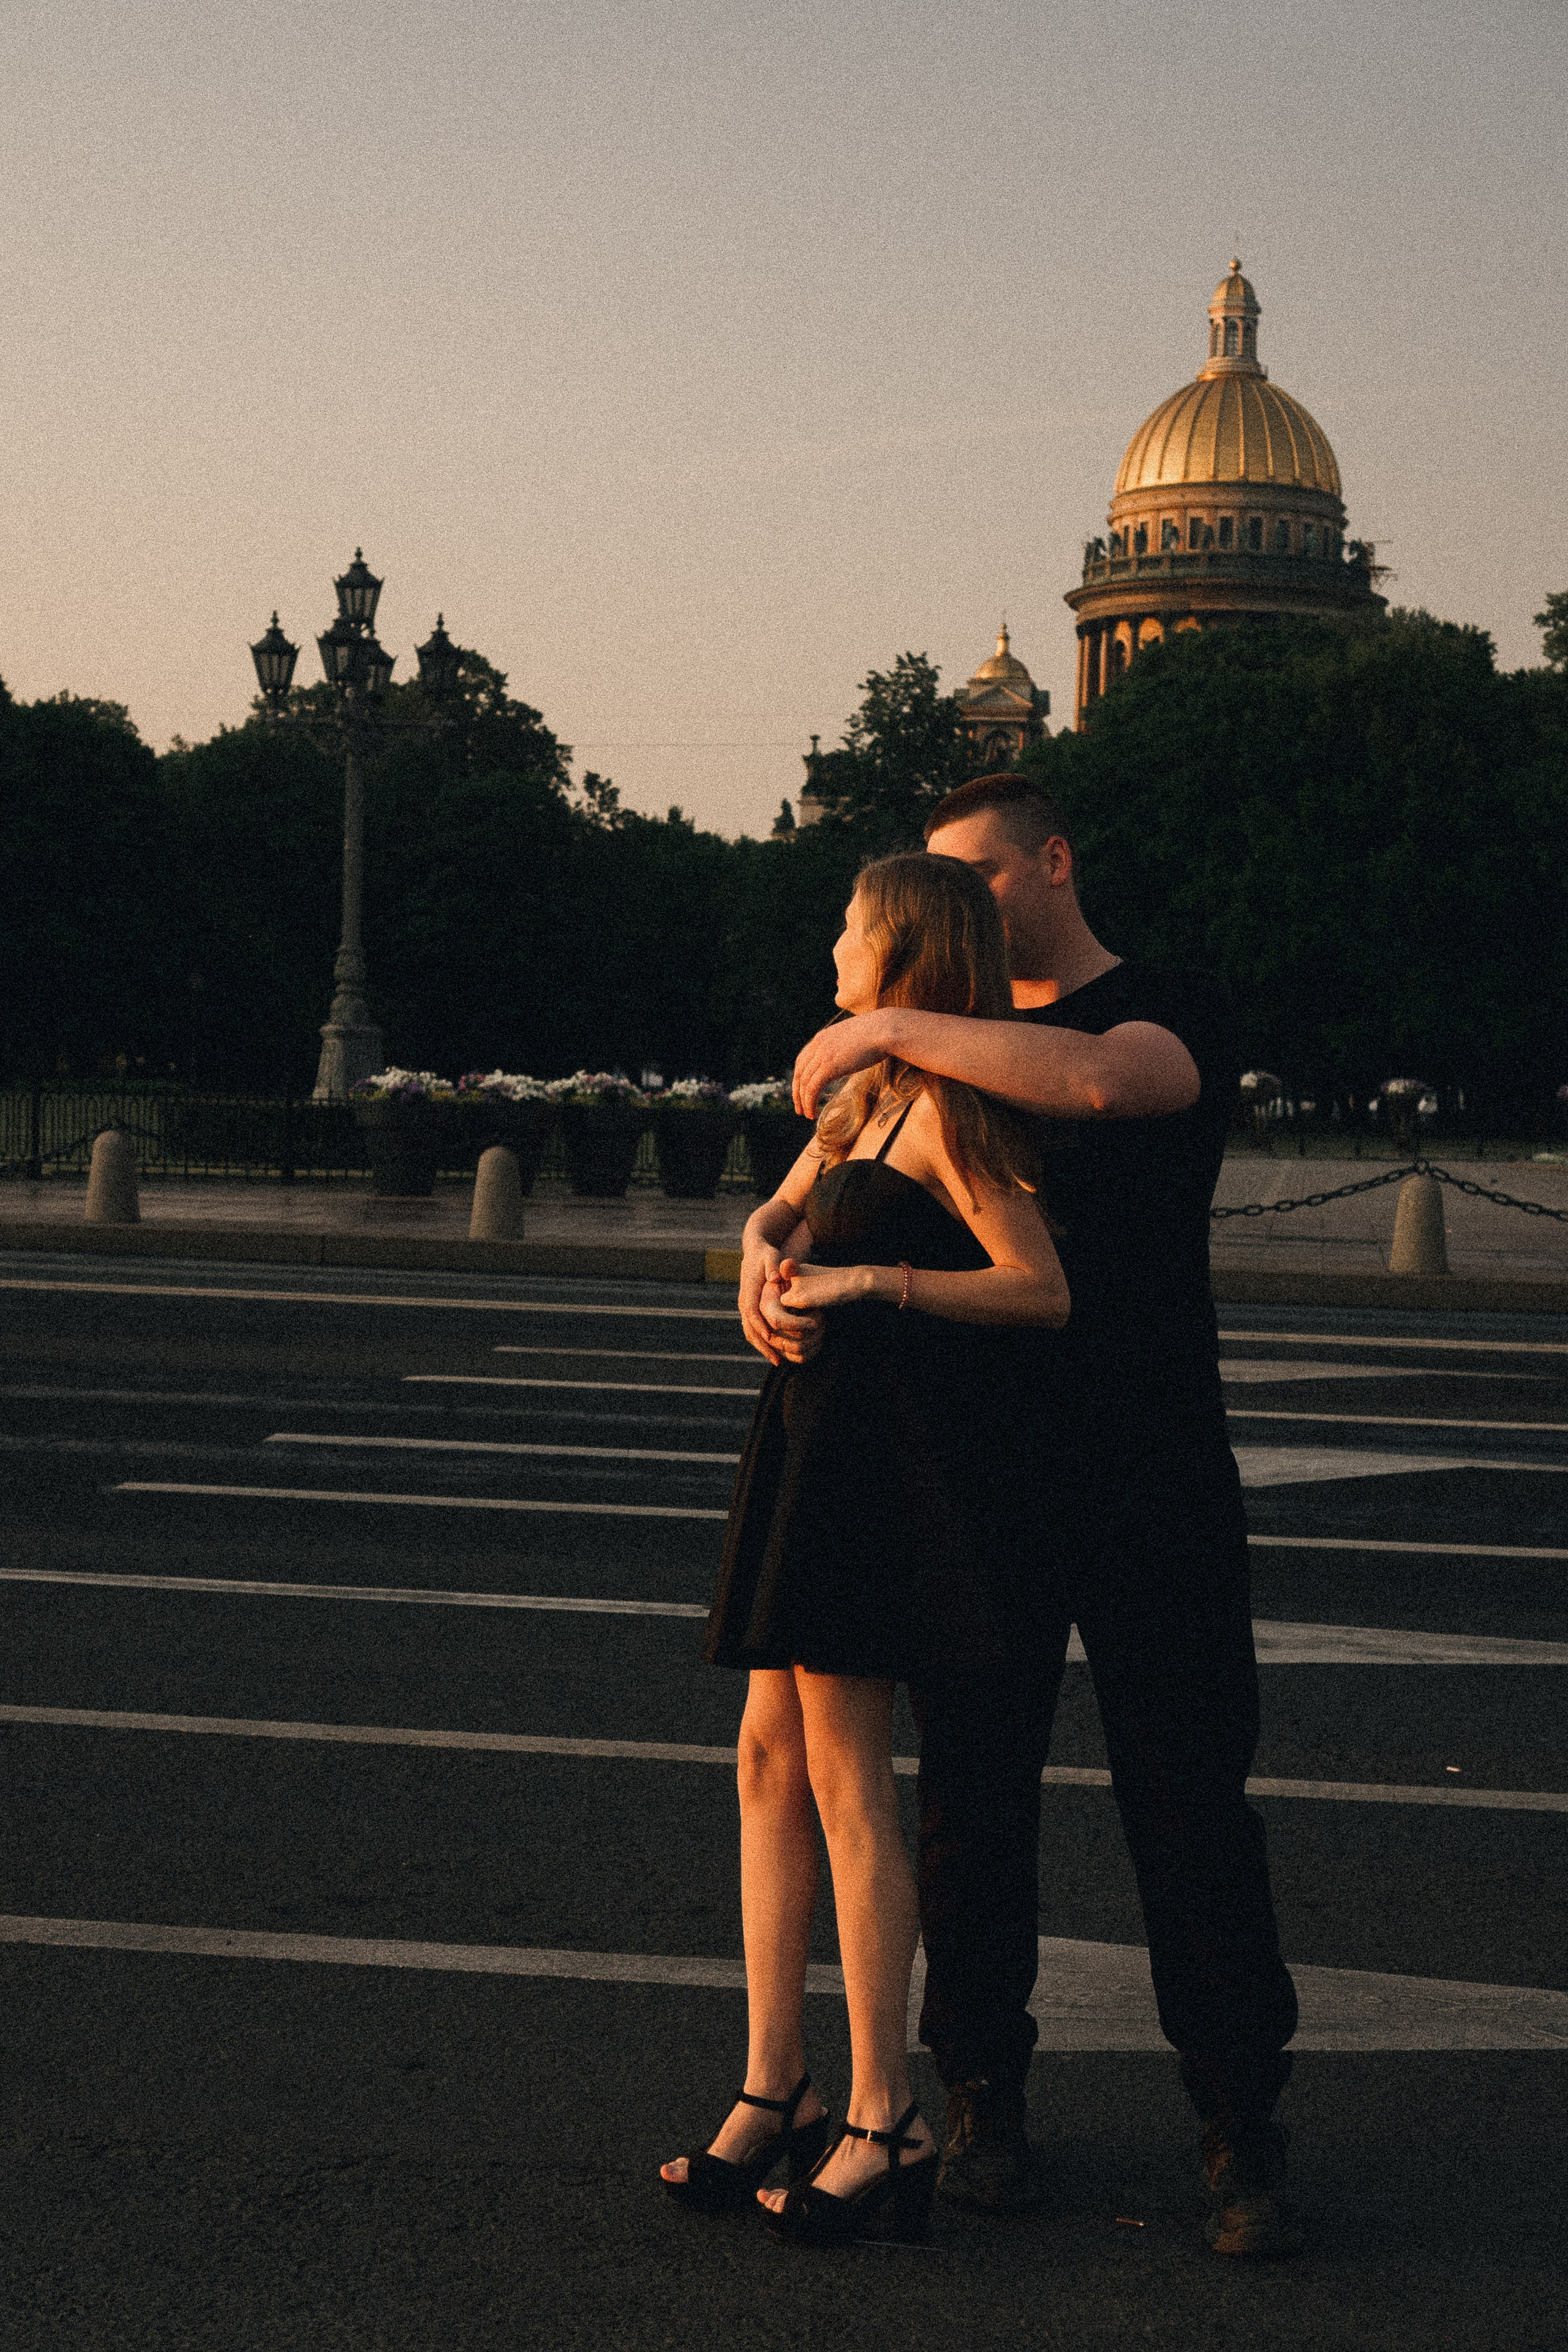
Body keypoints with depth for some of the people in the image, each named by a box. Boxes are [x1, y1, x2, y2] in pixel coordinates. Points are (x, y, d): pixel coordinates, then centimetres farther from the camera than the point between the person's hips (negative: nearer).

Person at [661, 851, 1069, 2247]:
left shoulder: (944, 1111, -12)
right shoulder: (868, 1087, 16)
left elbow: (1043, 1289, -17)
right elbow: (782, 1210, 23)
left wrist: (871, 1280, -22)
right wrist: (767, 1261, 0)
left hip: (885, 1445, -10)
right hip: (817, 1437, 10)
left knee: (844, 1768, -8)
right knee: (772, 1753, 9)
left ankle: (885, 2125, -1)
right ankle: (773, 2091, 15)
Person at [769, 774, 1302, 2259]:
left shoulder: (1180, 1013, -1)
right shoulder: (948, 1055, 17)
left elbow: (1097, 1080, -24)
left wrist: (886, 1032, -21)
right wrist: (768, 1250, -14)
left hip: (1152, 1482, -4)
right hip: (979, 1475, 4)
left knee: (1190, 1802, -3)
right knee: (972, 1791, 5)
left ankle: (1242, 2136, 6)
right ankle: (982, 2097, 18)